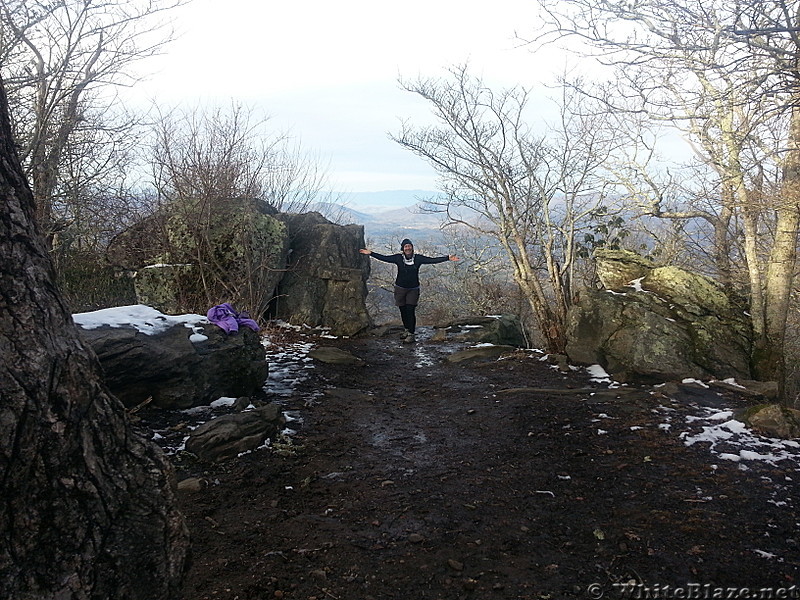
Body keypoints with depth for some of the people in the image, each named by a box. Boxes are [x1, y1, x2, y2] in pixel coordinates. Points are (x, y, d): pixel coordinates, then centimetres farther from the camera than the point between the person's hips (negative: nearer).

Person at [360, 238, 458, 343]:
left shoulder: (418, 258, -5)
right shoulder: (398, 258, -5)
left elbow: (433, 260, -6)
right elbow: (384, 258, -5)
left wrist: (448, 258, -11)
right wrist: (370, 253, -10)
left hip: (413, 289, -1)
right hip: (400, 289, 1)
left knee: (410, 311, -9)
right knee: (403, 311, 9)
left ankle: (411, 334, -1)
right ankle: (407, 329, 32)